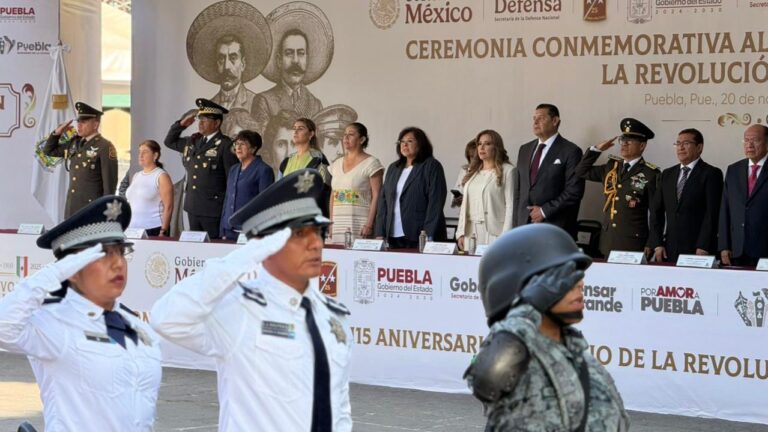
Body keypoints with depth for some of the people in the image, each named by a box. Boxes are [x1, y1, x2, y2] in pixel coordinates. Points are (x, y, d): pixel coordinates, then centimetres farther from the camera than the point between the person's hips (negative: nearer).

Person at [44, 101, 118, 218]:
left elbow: (110, 182, -11)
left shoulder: (105, 147, -9)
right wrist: (57, 132, 8)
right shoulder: (74, 143, 13)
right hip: (72, 208, 7)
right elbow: (49, 151, 26)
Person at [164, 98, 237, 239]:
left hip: (214, 211, -7)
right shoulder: (192, 142, 11)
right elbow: (170, 141, 28)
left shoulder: (225, 146, -10)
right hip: (193, 208, 7)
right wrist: (181, 124, 10)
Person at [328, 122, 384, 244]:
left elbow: (376, 196, -7)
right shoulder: (337, 164, 18)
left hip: (360, 224, -5)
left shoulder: (371, 163, -1)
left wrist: (369, 225, -14)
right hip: (338, 224, 5)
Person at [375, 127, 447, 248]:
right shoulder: (393, 168, 19)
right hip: (393, 237, 5)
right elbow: (383, 201, 16)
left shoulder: (432, 166, 1)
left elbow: (435, 202, -7)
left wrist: (428, 236, -15)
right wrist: (380, 234, 6)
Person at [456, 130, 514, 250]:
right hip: (471, 233, 5)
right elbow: (465, 204, 17)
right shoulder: (472, 172, 18)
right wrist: (461, 233, 8)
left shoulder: (507, 171, -1)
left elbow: (511, 206, -7)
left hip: (494, 233, -5)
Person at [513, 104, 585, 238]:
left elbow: (574, 192, -10)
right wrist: (516, 224, 10)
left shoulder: (570, 151, -3)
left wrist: (544, 211, -11)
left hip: (555, 227, -5)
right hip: (524, 224, 5)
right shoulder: (524, 150, 17)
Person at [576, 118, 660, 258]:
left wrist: (650, 245, -10)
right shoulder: (611, 167, 12)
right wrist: (596, 149, 6)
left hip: (634, 244, -5)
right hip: (609, 242, 6)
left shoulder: (650, 173, -6)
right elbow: (581, 171, 19)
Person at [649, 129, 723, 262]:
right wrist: (657, 244, 3)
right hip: (669, 250, 5)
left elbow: (712, 213, -8)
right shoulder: (667, 174, 16)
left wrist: (703, 248, -14)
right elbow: (656, 211, 14)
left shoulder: (711, 174, -1)